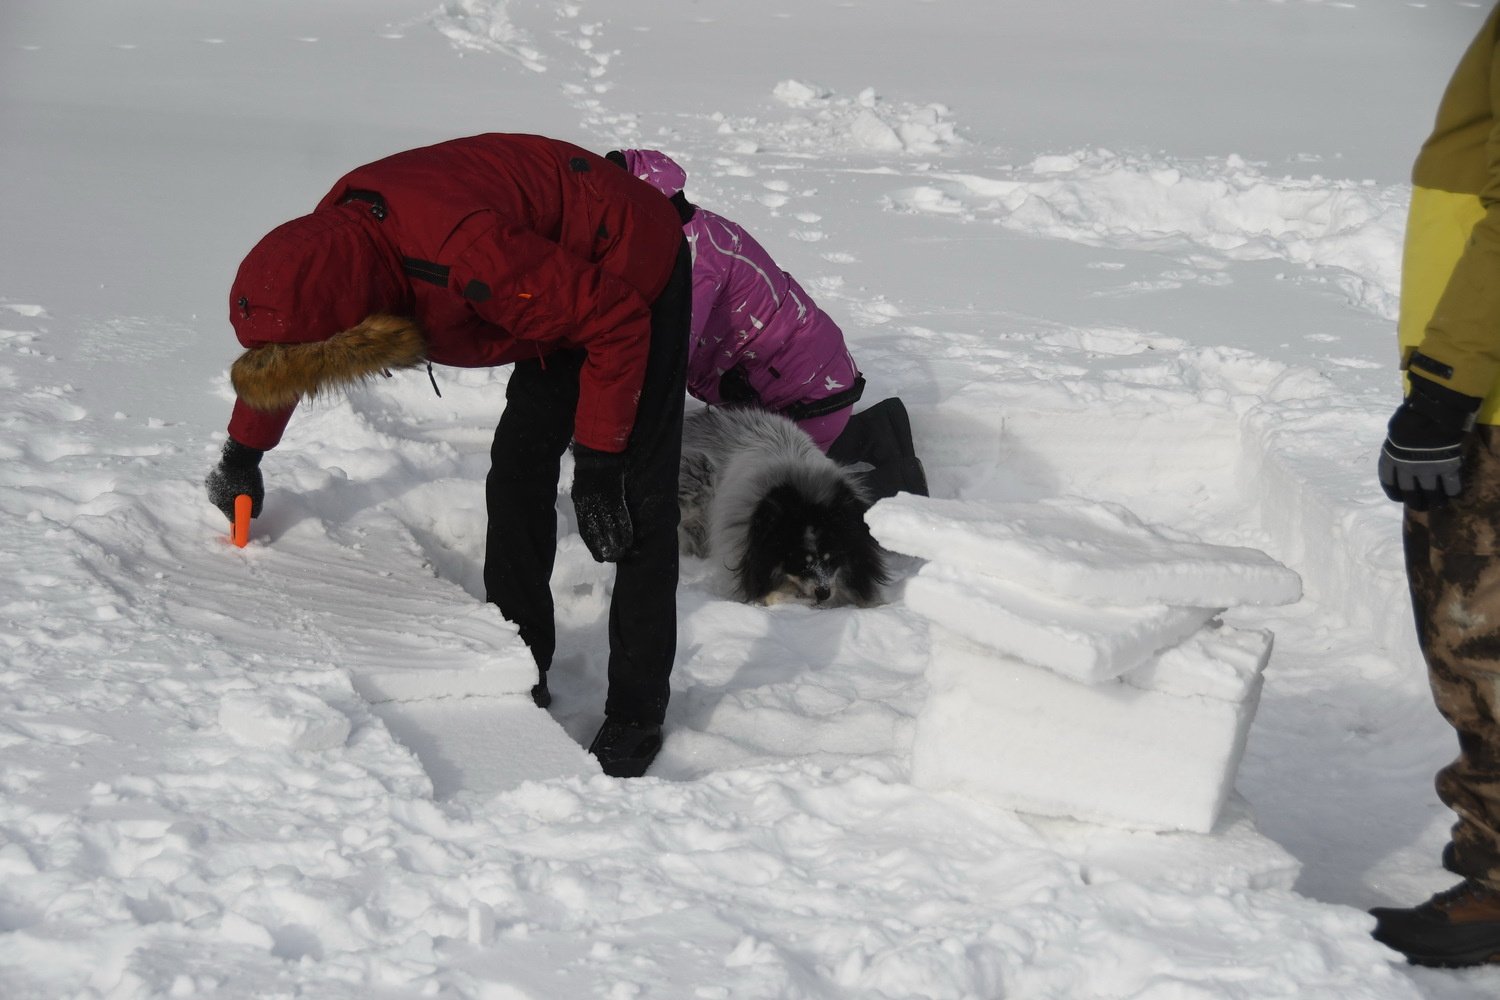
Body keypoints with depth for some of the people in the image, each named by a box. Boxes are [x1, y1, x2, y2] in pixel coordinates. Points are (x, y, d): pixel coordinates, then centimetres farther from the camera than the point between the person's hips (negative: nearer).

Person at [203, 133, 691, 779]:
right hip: (566, 276, 8)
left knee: (635, 503, -11)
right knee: (517, 471, 8)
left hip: (633, 276, -8)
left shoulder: (465, 253, -42)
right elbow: (276, 356, 9)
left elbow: (618, 322, -31)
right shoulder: (325, 242, -15)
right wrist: (242, 454, 24)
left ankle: (636, 716, -4)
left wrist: (598, 464, -24)